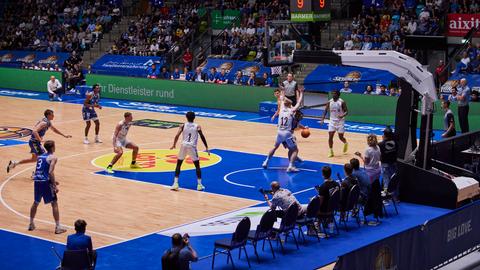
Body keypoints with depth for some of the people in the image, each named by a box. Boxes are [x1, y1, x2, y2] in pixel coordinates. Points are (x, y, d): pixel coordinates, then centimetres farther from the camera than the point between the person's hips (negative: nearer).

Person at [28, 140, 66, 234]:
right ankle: (58, 227, 0)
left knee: (36, 203, 24)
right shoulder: (53, 158, -5)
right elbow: (50, 172, -16)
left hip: (37, 181, 6)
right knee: (54, 204, 2)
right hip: (45, 182, -6)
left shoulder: (40, 156, 17)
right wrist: (54, 186, -12)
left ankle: (31, 224, 32)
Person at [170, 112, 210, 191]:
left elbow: (177, 136, -4)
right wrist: (207, 148, 3)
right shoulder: (197, 126, 4)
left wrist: (174, 145, 10)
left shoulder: (183, 126, 6)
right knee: (197, 165, 12)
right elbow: (202, 137, -2)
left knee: (178, 164, 14)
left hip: (184, 145, 1)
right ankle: (199, 185, 7)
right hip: (192, 146, -1)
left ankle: (175, 184, 4)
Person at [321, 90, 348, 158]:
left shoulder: (342, 102, -13)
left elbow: (346, 111, -10)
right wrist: (322, 119, -6)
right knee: (330, 137, -5)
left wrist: (342, 115, -32)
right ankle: (331, 152, 4)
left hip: (340, 121, -3)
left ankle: (345, 143, 37)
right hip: (332, 121, 3)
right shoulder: (329, 102, -3)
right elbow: (326, 111, 5)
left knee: (341, 137, 3)